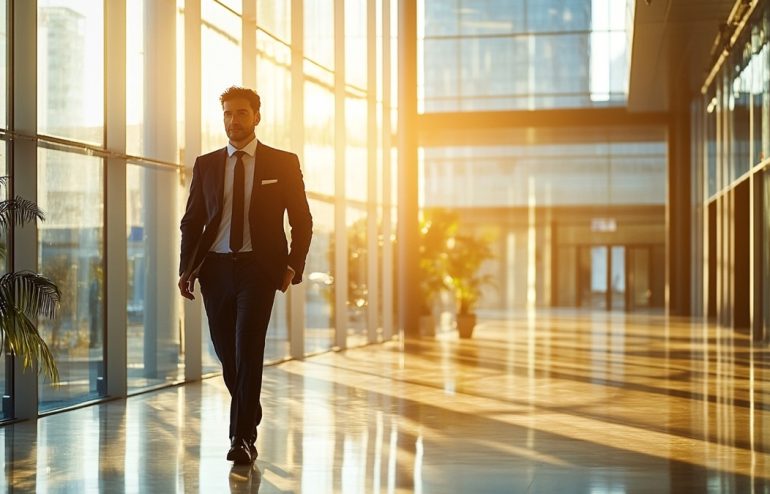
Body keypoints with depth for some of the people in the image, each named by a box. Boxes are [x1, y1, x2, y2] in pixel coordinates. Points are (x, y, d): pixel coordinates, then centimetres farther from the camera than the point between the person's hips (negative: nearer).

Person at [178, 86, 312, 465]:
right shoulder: (206, 164, 10)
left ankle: (243, 438, -9)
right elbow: (191, 221, 10)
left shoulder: (283, 163, 3)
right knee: (227, 353, 10)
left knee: (248, 351, -12)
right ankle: (250, 413, 34)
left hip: (259, 267, -3)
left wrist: (293, 265, -8)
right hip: (216, 267, 3)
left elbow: (302, 221, 4)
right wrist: (187, 269, -1)